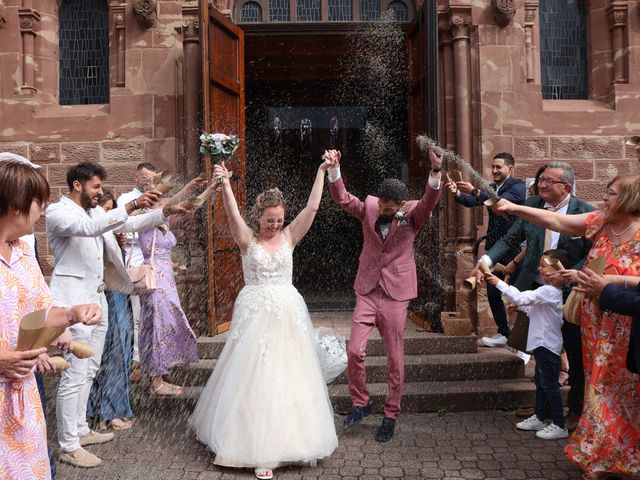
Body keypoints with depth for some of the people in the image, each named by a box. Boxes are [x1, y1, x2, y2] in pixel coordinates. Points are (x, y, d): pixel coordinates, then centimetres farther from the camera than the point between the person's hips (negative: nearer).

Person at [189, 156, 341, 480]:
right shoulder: (246, 238, -2)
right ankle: (260, 449, 13)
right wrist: (225, 184, -35)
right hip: (255, 312, -2)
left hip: (288, 313, 3)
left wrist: (322, 171, -6)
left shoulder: (289, 236, 4)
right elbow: (233, 215, -19)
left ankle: (284, 438, 29)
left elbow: (312, 207, -3)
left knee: (288, 374, 9)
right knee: (255, 377, 1)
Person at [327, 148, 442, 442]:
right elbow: (341, 197, -5)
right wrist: (334, 168, -21)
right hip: (367, 292, 2)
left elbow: (430, 201, -23)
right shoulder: (369, 206, 2)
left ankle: (391, 415, 22)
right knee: (355, 351, -3)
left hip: (396, 295, -2)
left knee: (395, 358, 5)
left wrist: (436, 171, -40)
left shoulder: (413, 214, -5)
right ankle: (360, 403, 20)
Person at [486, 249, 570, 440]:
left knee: (549, 384, -3)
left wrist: (499, 283, -24)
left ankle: (559, 425, 7)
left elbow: (521, 298, -29)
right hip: (543, 343, 10)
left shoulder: (549, 291, -21)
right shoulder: (550, 291, 11)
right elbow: (533, 309, 18)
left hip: (547, 345, -10)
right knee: (540, 381, 18)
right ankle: (540, 417, 29)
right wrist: (520, 307, 3)